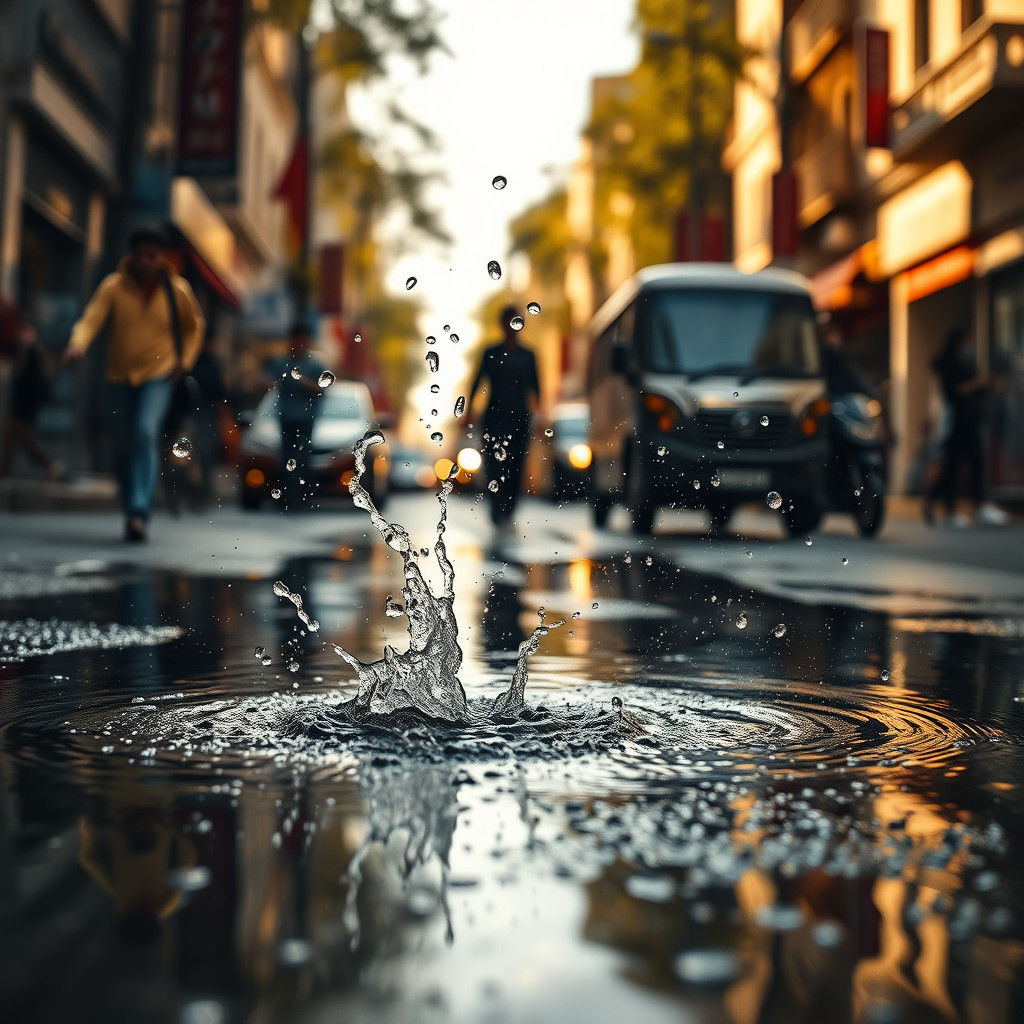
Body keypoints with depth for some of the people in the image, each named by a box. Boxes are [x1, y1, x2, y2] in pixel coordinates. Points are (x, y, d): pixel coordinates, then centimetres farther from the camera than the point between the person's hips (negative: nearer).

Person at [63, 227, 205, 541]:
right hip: (120, 376, 2)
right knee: (123, 447, 6)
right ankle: (131, 512, 23)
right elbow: (91, 319, -14)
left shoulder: (177, 290, 0)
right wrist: (77, 345, -35)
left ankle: (140, 512, -27)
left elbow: (194, 326, 15)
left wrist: (185, 361, 2)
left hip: (158, 376, -2)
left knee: (146, 434, -23)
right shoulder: (113, 286, -3)